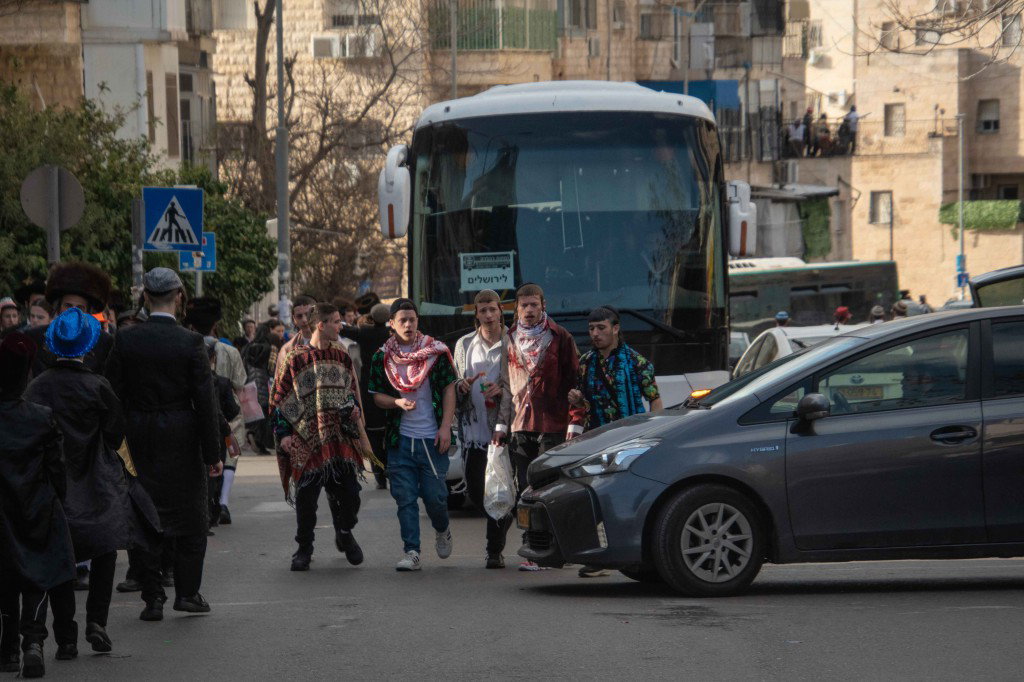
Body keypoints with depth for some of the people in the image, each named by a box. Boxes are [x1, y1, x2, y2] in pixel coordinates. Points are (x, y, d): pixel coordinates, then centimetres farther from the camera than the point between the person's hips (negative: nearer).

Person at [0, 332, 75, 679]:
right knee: (36, 579, 6)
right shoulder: (42, 418, -10)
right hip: (38, 513, 0)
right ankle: (33, 640, -14)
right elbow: (56, 468, -3)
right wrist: (58, 500, 11)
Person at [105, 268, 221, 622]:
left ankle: (153, 598, 7)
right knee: (191, 515, 12)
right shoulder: (190, 343, -9)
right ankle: (187, 591, 11)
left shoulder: (123, 340, -4)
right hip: (181, 439, -2)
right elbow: (205, 402, -9)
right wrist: (212, 453, -3)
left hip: (138, 437, 2)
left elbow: (114, 395, -2)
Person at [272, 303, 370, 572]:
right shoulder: (295, 359, -2)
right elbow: (280, 398, 0)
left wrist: (352, 405, 3)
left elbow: (352, 389, 25)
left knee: (348, 492, 0)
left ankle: (345, 534, 28)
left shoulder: (341, 357, 12)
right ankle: (304, 549, 15)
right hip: (306, 439, -3)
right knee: (305, 496, -1)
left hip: (339, 436, 3)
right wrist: (283, 432, -6)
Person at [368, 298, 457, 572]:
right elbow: (377, 396, 8)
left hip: (432, 437, -1)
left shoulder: (437, 352, 1)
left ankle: (442, 530, 29)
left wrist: (445, 427, -7)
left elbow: (449, 390, 2)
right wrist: (398, 402, -13)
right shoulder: (382, 357, 5)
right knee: (405, 498, -2)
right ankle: (411, 552, 1)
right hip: (400, 439, 1)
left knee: (435, 494, -1)